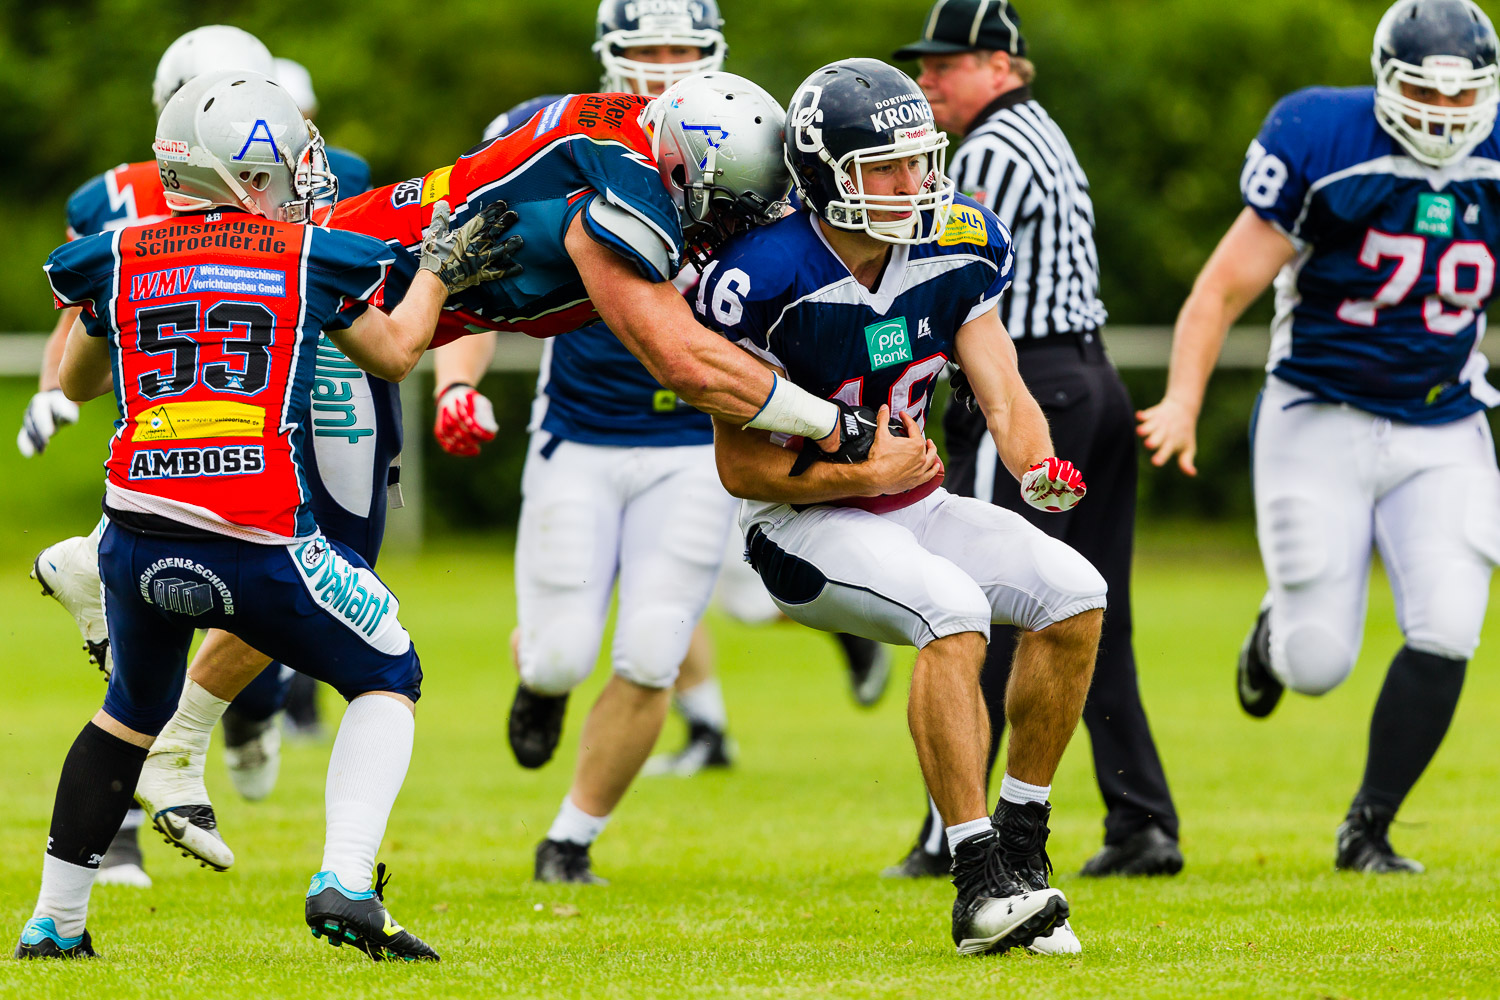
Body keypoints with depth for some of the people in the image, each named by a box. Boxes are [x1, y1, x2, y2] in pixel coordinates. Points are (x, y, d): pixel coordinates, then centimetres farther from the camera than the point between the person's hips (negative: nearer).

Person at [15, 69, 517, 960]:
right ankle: (345, 884, -3)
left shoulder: (120, 259, 10)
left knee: (132, 713, 28)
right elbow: (395, 353, 24)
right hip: (257, 546, -3)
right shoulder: (310, 254, 6)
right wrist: (441, 268, 38)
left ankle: (56, 921, 30)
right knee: (388, 682, 16)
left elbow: (76, 381, 28)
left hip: (138, 541, 3)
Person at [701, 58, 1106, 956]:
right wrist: (864, 475, -22)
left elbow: (1002, 392, -4)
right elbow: (741, 465, -16)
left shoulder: (956, 247, -4)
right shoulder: (765, 281, -22)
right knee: (954, 610, -32)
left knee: (1074, 594, -13)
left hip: (911, 503, 7)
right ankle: (981, 889, -28)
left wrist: (1039, 465, -25)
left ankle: (1020, 850, 0)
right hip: (804, 522, -7)